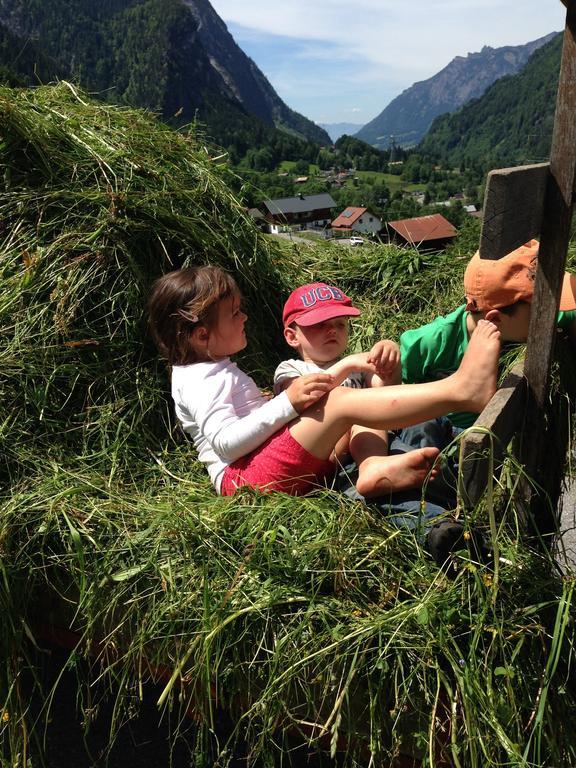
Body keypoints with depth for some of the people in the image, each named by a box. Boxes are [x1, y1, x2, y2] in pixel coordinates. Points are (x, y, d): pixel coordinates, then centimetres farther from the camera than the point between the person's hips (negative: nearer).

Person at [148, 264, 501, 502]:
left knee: (356, 413, 2)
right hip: (244, 476, -10)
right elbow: (225, 441, -19)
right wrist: (287, 403, -24)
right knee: (340, 402, -24)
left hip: (273, 466, 10)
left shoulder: (217, 370, 26)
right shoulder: (198, 380, -7)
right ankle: (459, 389, -31)